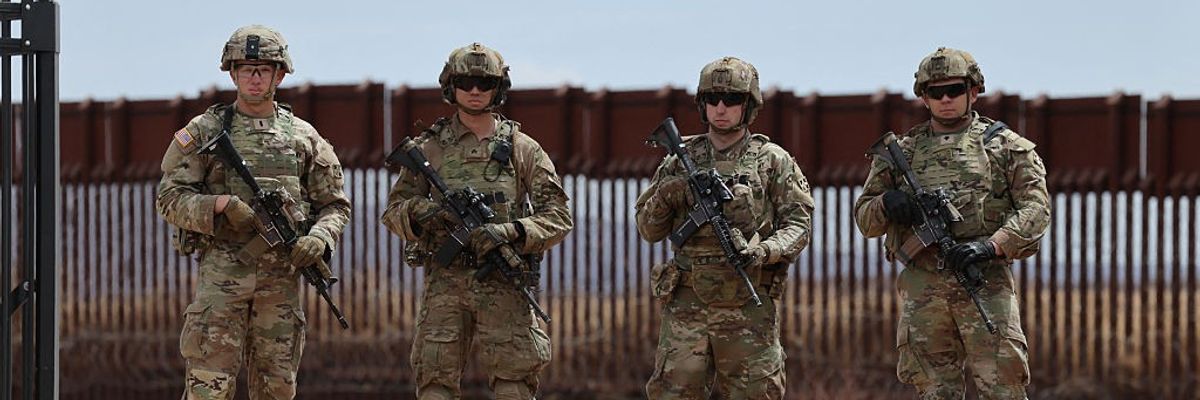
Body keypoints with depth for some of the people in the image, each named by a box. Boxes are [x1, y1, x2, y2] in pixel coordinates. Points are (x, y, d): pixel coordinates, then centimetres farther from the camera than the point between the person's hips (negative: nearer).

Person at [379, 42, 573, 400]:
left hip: (504, 287, -1)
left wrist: (509, 232, -14)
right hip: (444, 283, 1)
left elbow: (558, 217, 3)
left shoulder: (522, 148, 8)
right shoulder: (429, 147, 11)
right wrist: (421, 211, -12)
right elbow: (392, 211, 11)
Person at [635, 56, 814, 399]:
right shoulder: (681, 159, 11)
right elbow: (648, 230, 13)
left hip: (749, 309, -2)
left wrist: (764, 251, -19)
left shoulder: (772, 160, 4)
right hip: (686, 306, 2)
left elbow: (798, 224, 0)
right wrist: (663, 196, -8)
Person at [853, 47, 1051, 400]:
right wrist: (887, 205, -6)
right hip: (922, 288, 3)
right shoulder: (902, 152, 16)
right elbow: (863, 218, 18)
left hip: (986, 281, -3)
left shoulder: (1006, 145, 8)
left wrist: (992, 244, -18)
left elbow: (1035, 207, -2)